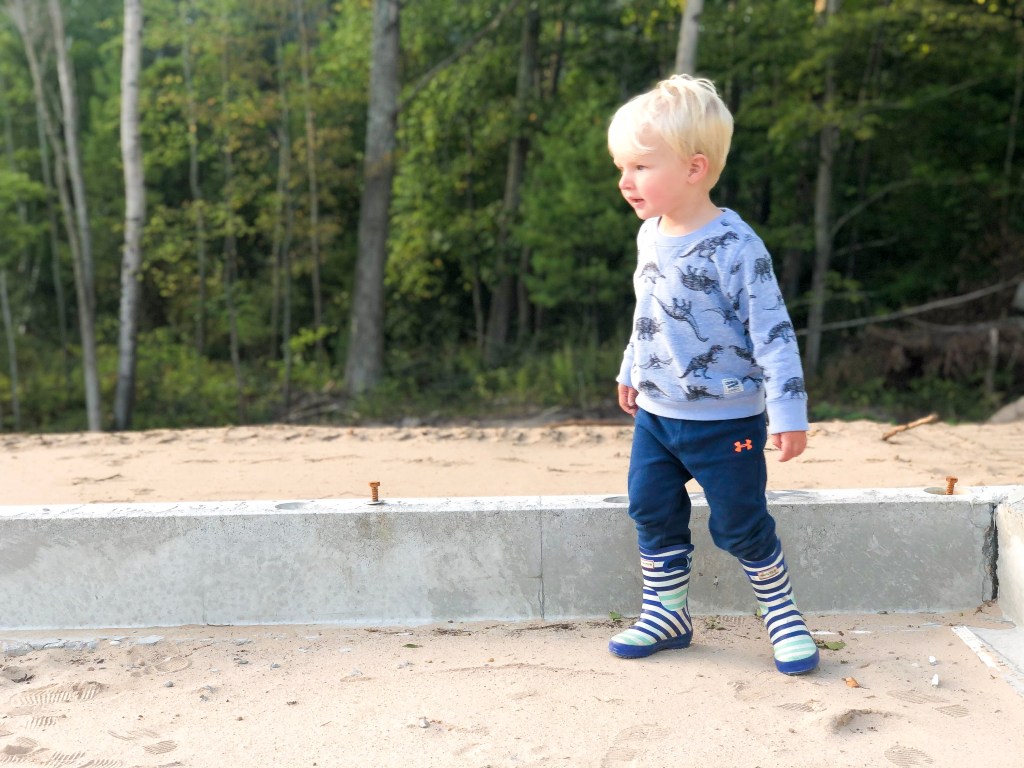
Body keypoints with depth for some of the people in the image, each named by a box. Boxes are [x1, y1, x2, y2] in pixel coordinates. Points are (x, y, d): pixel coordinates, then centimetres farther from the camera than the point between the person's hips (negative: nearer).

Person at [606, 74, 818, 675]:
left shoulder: (735, 247, -21)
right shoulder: (651, 235, 3)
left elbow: (773, 331, -20)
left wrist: (788, 413, -22)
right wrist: (631, 371, 26)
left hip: (726, 421, -7)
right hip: (655, 414, 7)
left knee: (742, 526, 4)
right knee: (653, 514, 11)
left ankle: (785, 617, 25)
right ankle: (666, 613, 28)